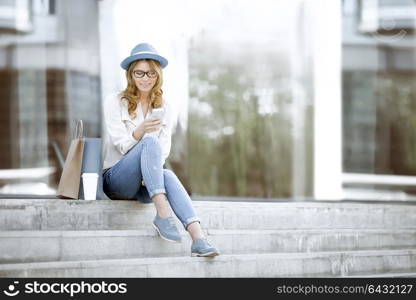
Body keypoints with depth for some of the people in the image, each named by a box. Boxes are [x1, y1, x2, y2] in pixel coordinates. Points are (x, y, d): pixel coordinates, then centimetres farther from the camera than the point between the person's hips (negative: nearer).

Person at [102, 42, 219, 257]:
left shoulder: (164, 108, 13)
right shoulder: (114, 102, 1)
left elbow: (164, 148, 7)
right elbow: (121, 145, -8)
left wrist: (152, 170, -15)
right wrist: (140, 131, -30)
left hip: (147, 186, 3)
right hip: (115, 179, -3)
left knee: (168, 175, -35)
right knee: (150, 142, -32)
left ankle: (198, 239, -52)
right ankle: (163, 214, -45)